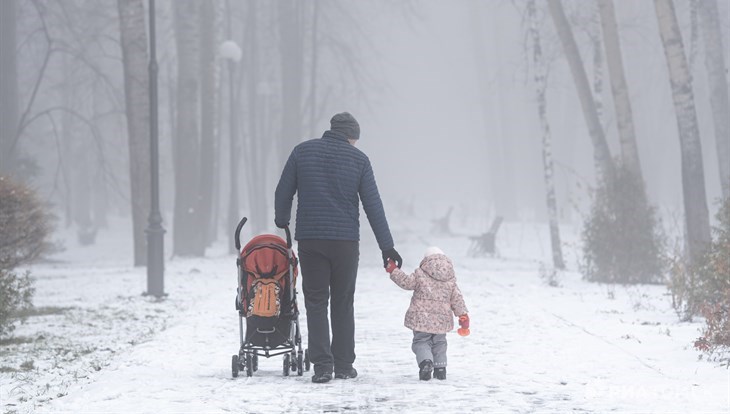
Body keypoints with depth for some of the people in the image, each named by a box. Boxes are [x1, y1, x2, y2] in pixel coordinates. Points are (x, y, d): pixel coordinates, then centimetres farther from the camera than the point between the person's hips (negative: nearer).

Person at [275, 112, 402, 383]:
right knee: (343, 304, 12)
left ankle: (322, 365, -7)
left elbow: (283, 192, 6)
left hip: (309, 239, 0)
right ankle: (343, 365, 13)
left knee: (316, 303, 3)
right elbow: (373, 205, 0)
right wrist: (387, 246, 3)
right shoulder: (358, 159, 0)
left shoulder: (302, 151, 3)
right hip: (345, 241, 0)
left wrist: (281, 221, 26)